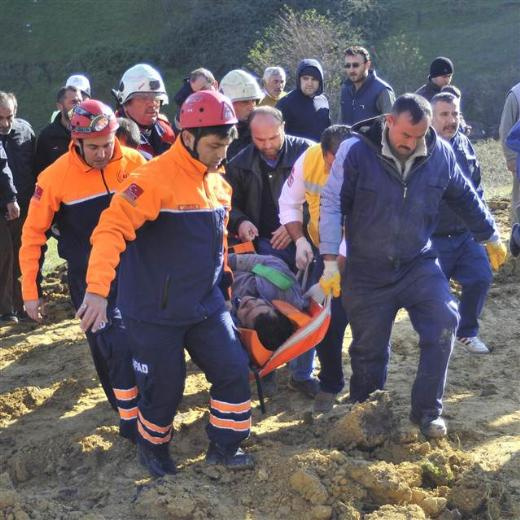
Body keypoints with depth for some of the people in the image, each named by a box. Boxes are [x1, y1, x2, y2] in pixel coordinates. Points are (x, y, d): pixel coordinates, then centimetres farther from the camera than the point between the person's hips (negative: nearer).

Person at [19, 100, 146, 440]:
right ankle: (130, 419, 6)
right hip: (88, 277, -3)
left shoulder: (134, 163, -10)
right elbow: (34, 233, -7)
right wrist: (31, 290, -6)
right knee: (116, 346, -10)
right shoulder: (56, 177, -15)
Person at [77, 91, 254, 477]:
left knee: (235, 371, 4)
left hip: (206, 306, 7)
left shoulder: (218, 182, 6)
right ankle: (153, 448, 34)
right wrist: (97, 290, -38)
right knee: (164, 386, 6)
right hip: (156, 312, -7)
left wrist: (222, 281, 27)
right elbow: (112, 228, -29)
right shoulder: (156, 178, -20)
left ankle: (224, 447, 24)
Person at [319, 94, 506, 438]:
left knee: (443, 323, -18)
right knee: (369, 347, 6)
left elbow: (464, 198, 11)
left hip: (419, 264, 2)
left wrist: (490, 236, 20)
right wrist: (330, 262, -14)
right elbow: (332, 204, -11)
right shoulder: (356, 150, -15)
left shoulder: (440, 153, -6)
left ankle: (427, 410, -2)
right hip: (367, 271, -2)